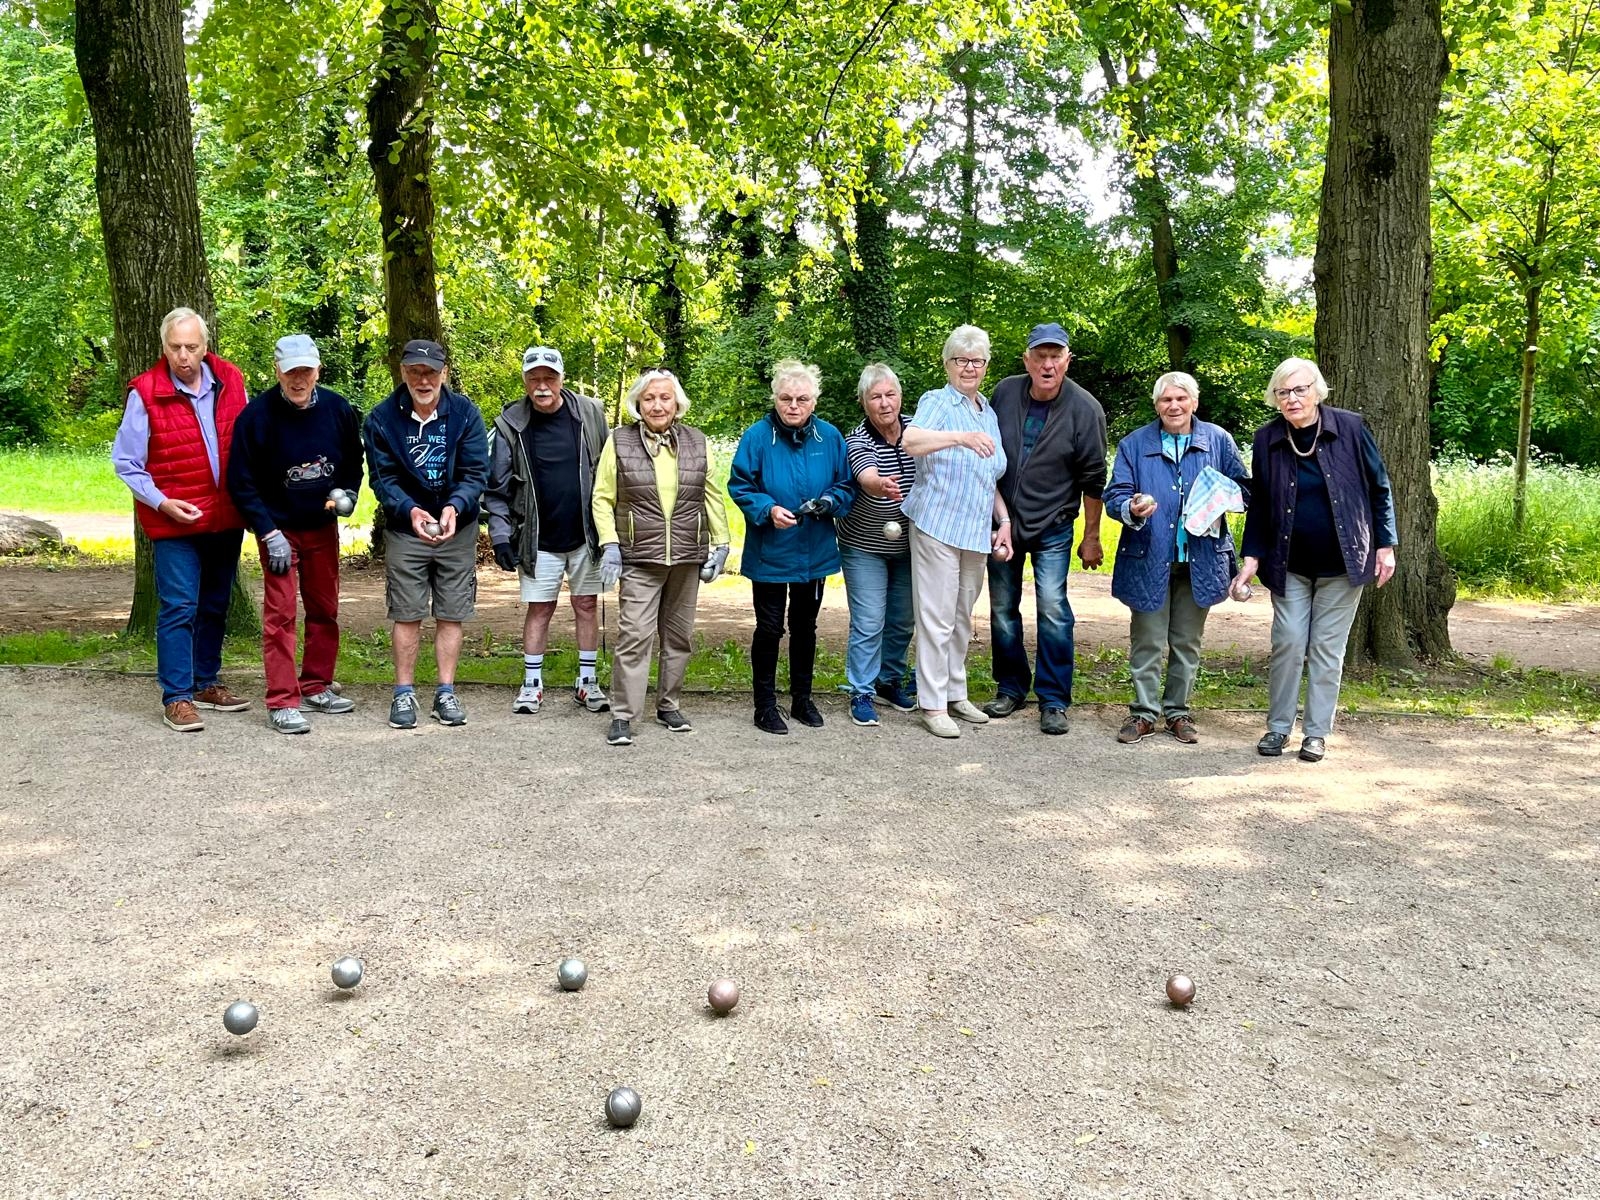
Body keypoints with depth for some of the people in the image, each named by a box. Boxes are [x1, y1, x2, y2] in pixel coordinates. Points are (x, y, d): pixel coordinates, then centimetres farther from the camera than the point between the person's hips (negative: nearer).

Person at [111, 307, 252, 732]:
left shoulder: (230, 381, 2)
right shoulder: (146, 393, -10)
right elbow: (126, 462, -4)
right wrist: (161, 503, -15)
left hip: (227, 517, 5)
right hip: (175, 522, -5)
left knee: (215, 606, 15)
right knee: (178, 608, -6)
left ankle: (207, 683, 28)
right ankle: (177, 698, 0)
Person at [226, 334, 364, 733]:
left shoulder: (338, 409, -5)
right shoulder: (257, 415, -15)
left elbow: (353, 462, 11)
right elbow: (241, 483, -10)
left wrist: (347, 492, -10)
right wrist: (269, 534, -16)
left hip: (324, 527, 4)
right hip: (278, 528, -4)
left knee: (325, 610, 11)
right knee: (280, 613, -6)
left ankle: (316, 688, 25)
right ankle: (282, 703, -3)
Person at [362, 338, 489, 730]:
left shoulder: (466, 413, -8)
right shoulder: (382, 418, -8)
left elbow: (475, 473, -10)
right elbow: (382, 477, -9)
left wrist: (455, 506, -29)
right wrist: (409, 510, -27)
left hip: (458, 530, 1)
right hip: (404, 530, 0)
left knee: (451, 615, 6)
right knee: (406, 614, 3)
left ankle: (446, 693, 15)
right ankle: (404, 694, 13)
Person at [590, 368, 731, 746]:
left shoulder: (697, 443, 6)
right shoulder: (619, 442, -1)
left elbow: (713, 497, 11)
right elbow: (603, 498, 1)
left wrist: (720, 544, 6)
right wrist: (609, 544, -9)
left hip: (687, 558, 3)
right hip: (639, 559, -3)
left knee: (679, 636, 11)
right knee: (634, 635, -9)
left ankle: (669, 705, 25)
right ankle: (623, 715, -3)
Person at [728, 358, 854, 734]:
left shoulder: (829, 437, -3)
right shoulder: (757, 436, -12)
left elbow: (846, 486, 3)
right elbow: (739, 487, -9)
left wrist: (828, 501, -18)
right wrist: (768, 509, -26)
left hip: (815, 554, 3)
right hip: (769, 555, -3)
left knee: (805, 627, 16)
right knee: (769, 629, 3)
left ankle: (802, 699, 31)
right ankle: (765, 706, 16)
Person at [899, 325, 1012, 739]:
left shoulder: (989, 413, 17)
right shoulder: (937, 402, -5)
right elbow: (911, 441, -27)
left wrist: (1004, 520, 12)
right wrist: (962, 437, -42)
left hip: (977, 532, 7)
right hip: (937, 525, -7)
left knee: (962, 616, 16)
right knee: (937, 617, -5)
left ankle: (955, 693, 27)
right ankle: (933, 704, 2)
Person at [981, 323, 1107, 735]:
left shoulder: (1085, 410, -12)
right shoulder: (1004, 393, -4)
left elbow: (1093, 480, -6)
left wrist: (1091, 538, -3)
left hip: (1052, 527, -3)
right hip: (1002, 520, 3)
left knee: (1053, 609, -8)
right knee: (1002, 608, 9)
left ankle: (1054, 700, 3)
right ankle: (1011, 687, 24)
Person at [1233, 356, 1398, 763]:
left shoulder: (1350, 428, -7)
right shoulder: (1267, 439, -3)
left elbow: (1379, 488, 0)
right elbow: (1259, 505, 5)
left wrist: (1386, 545, -2)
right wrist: (1252, 556, -3)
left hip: (1342, 562, -1)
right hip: (1289, 564, 1)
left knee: (1328, 648, 5)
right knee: (1288, 643, -1)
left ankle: (1317, 731, 15)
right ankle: (1278, 726, 14)